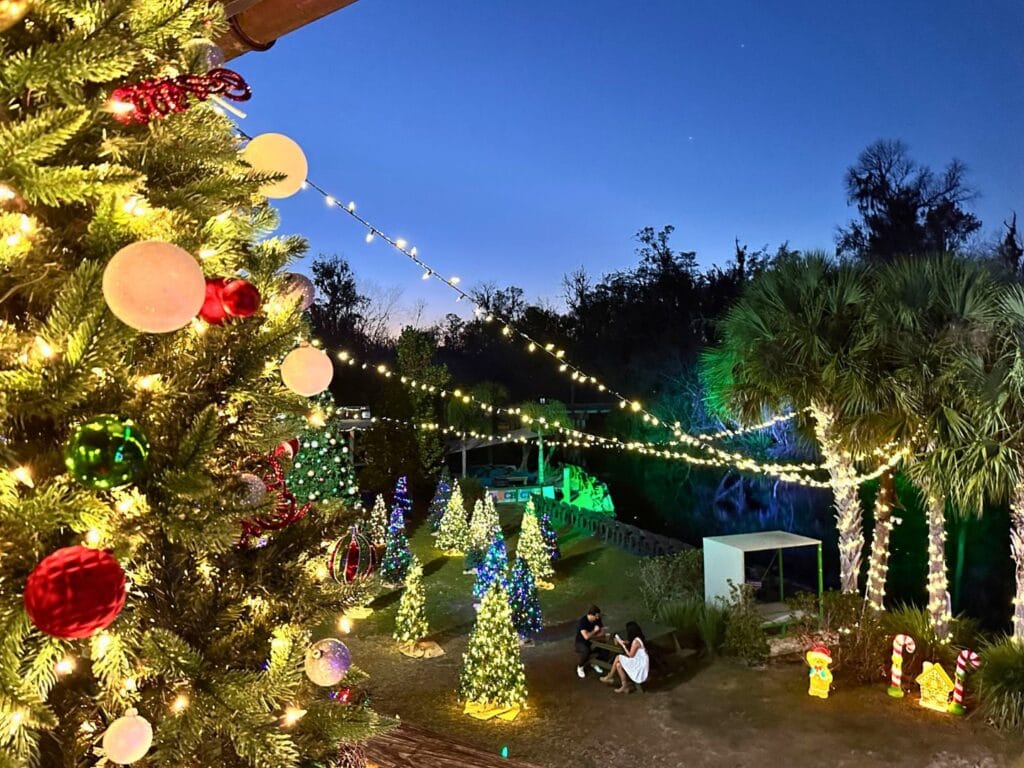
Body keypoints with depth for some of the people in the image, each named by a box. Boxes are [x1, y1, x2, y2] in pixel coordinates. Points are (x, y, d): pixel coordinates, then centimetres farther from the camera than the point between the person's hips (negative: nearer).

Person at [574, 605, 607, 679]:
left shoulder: (598, 619, -11)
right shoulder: (582, 621, -28)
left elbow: (602, 633, -10)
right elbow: (586, 636, -36)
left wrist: (592, 636, -22)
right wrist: (595, 631, -22)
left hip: (591, 640, 5)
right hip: (580, 641, -5)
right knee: (585, 651, -36)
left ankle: (594, 662, 7)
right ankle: (580, 667, -5)